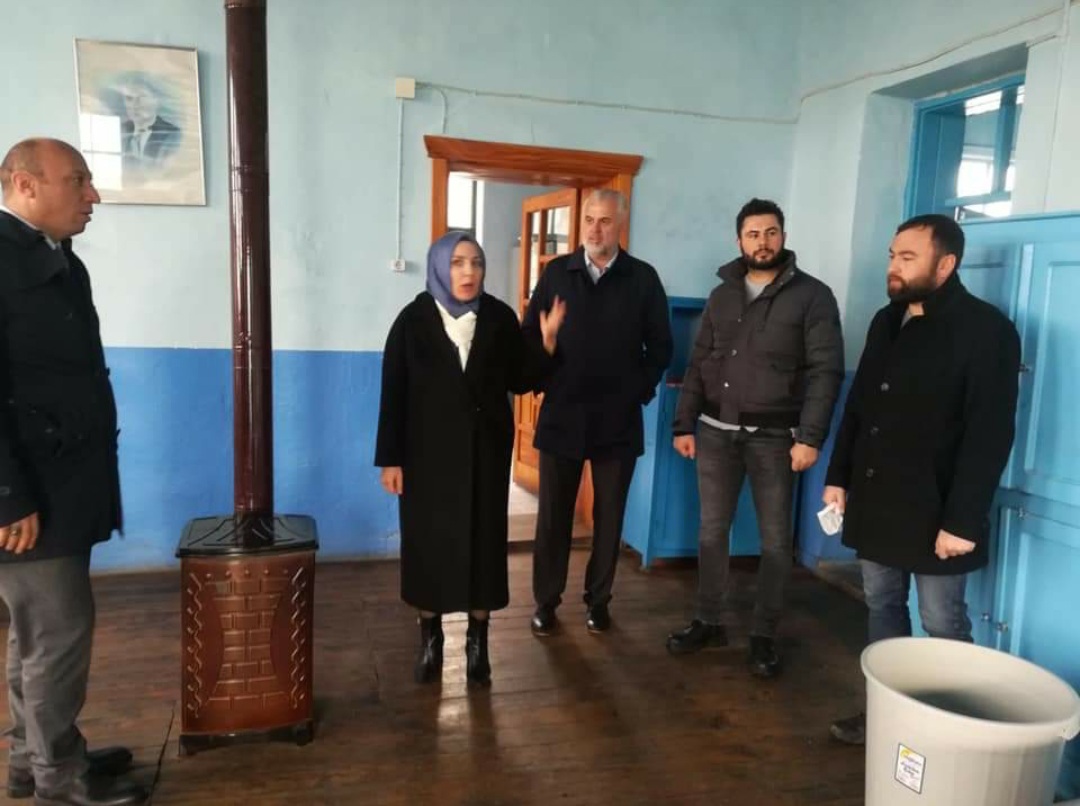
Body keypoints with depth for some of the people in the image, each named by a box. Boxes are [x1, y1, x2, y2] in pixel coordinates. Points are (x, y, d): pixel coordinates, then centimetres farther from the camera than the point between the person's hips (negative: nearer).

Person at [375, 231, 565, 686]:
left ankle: (477, 642, 22)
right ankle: (430, 640, 24)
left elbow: (521, 381, 3)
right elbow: (393, 393, -5)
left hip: (486, 450, 1)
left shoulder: (499, 318, -1)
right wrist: (390, 459, -7)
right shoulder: (414, 320, -5)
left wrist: (547, 340, -12)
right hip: (429, 451, -1)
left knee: (483, 541, 6)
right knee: (428, 542, 6)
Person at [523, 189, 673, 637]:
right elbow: (529, 334, 6)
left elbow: (660, 346, 6)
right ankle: (546, 600, 21)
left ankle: (598, 599, 25)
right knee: (553, 514, 7)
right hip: (561, 415, 1)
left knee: (609, 515, 10)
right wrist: (544, 383, -2)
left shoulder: (643, 278, 1)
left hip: (618, 419, 0)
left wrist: (641, 391, -1)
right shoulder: (556, 272, 3)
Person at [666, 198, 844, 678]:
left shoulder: (812, 296, -3)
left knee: (775, 540, 6)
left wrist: (811, 437, -16)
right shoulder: (722, 295, 10)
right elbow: (698, 364, 10)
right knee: (711, 531, 10)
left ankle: (764, 636, 20)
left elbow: (826, 370, -8)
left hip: (774, 437, -3)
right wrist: (684, 424, 5)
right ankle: (709, 622, 25)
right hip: (716, 432, 4)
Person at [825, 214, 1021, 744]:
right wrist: (839, 476, 13)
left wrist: (964, 519, -19)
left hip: (934, 510, -7)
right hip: (876, 500, 7)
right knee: (881, 606, 15)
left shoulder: (985, 330, -12)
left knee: (943, 624, 4)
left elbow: (990, 434, -16)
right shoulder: (887, 321, 10)